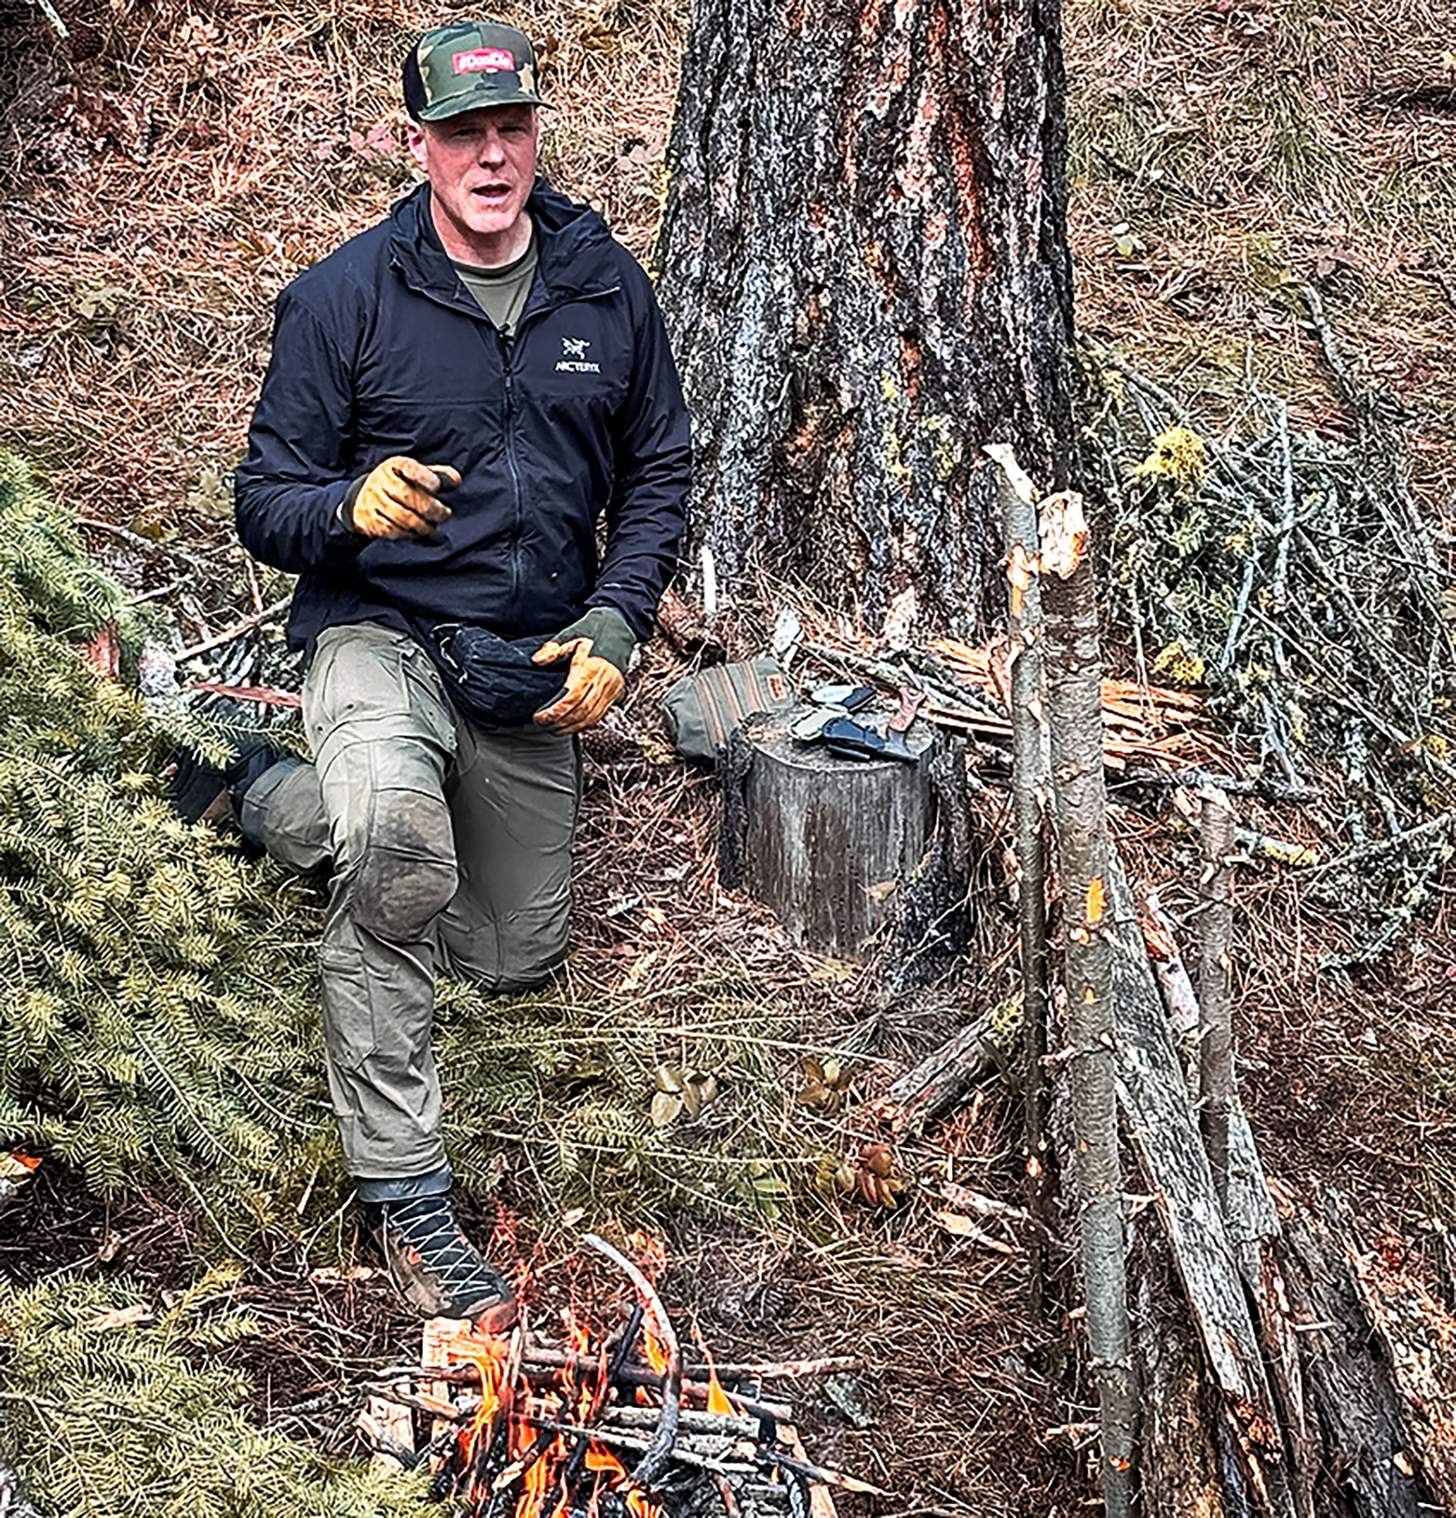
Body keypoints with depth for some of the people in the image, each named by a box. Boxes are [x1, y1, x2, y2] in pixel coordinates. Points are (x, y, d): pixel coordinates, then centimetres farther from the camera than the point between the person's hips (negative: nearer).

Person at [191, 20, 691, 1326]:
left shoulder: (605, 284, 0)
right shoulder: (344, 297, -10)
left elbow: (657, 467, 10)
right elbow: (265, 503, -8)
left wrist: (615, 625, -4)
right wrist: (351, 508, -32)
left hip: (533, 665, 5)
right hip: (382, 632, -5)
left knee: (515, 961, 16)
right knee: (398, 850, -39)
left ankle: (278, 799, 38)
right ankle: (404, 1197, -22)